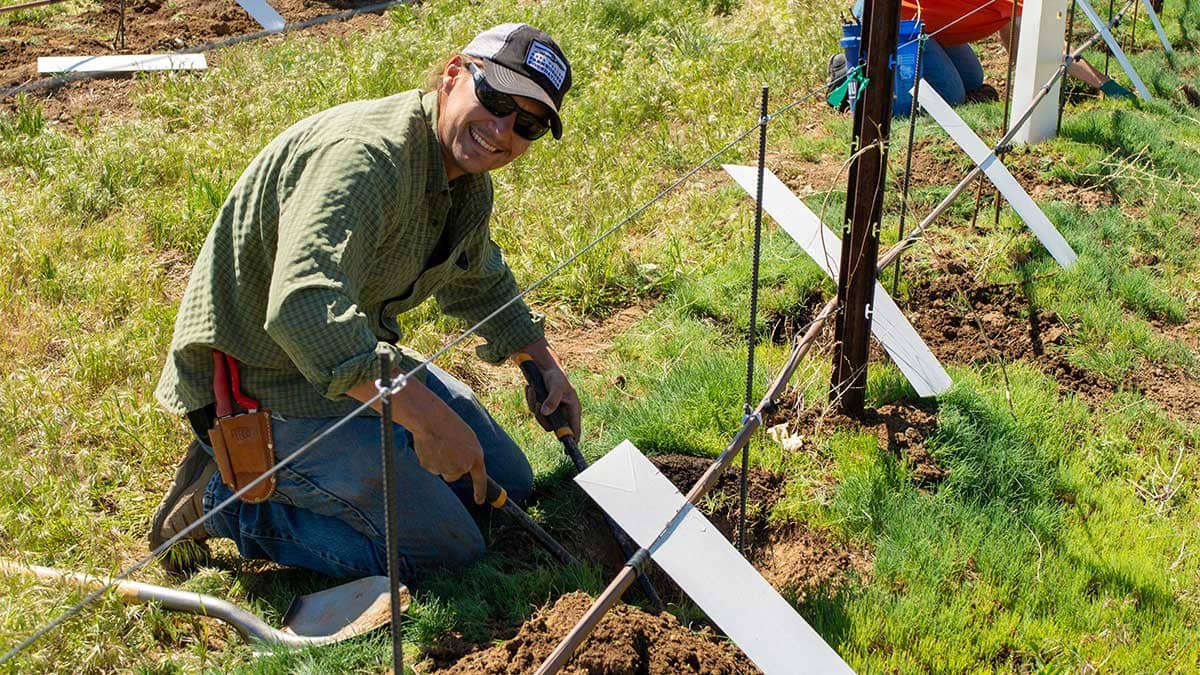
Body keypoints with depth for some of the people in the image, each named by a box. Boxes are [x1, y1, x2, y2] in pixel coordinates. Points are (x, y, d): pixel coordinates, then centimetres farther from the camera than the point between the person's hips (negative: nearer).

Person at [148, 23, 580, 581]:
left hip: (357, 357, 10)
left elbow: (478, 280, 25)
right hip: (261, 386, -10)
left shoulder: (466, 173, 3)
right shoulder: (367, 157, -30)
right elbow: (303, 307, -44)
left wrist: (545, 366, 21)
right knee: (450, 549, -9)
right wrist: (422, 413, -45)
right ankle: (226, 500, -1)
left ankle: (308, 475, 17)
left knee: (505, 485, 14)